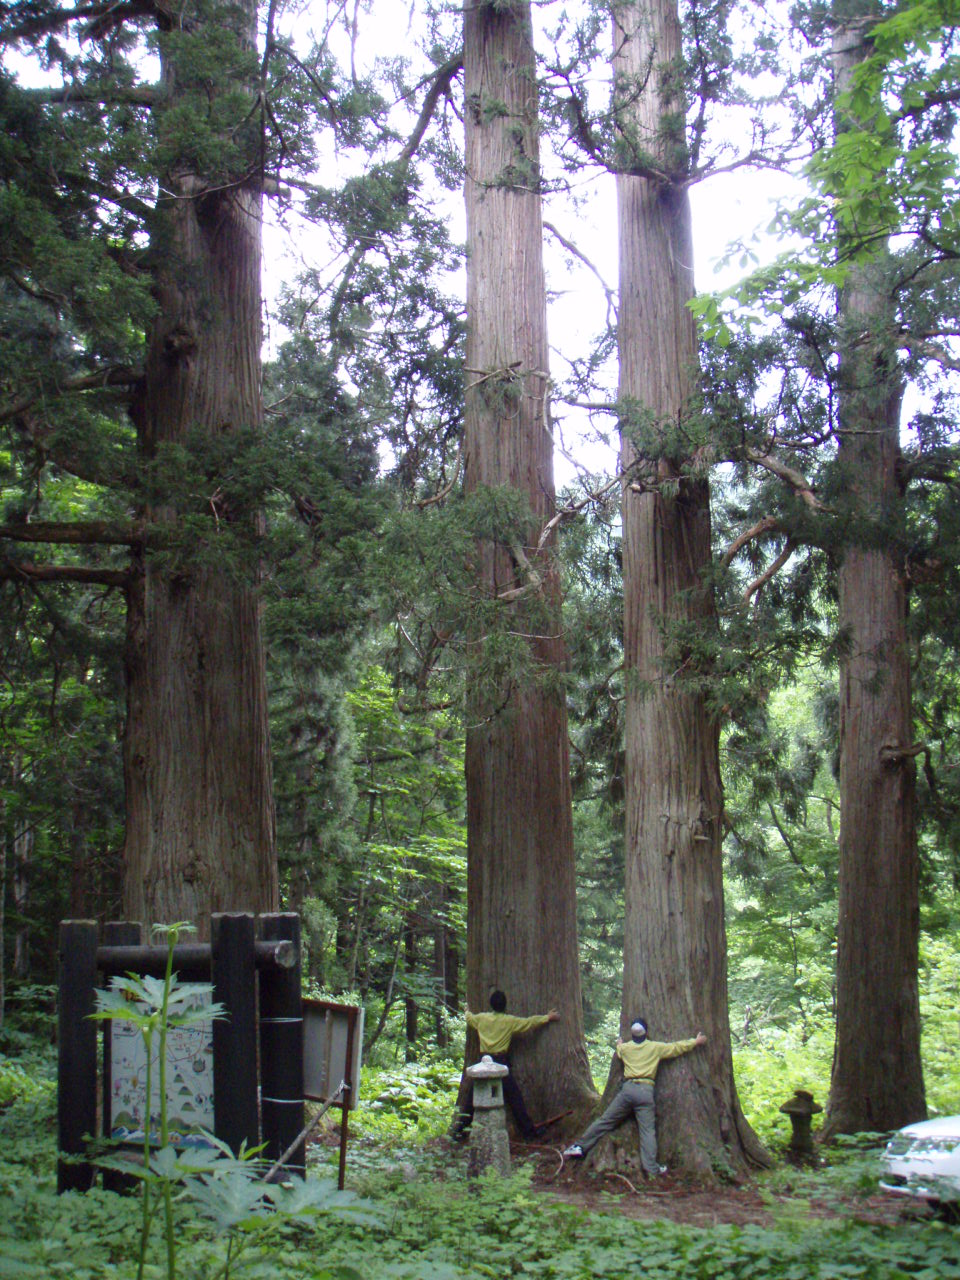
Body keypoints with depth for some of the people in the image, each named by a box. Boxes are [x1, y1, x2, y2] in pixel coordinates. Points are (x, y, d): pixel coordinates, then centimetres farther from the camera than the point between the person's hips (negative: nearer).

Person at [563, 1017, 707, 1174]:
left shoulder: (625, 1048, 11)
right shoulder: (655, 1047, 5)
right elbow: (677, 1047, 14)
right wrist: (696, 1042, 27)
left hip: (628, 1089, 2)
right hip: (646, 1091, -2)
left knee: (605, 1121, 7)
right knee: (648, 1130, -1)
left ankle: (580, 1147, 7)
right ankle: (651, 1169, -5)